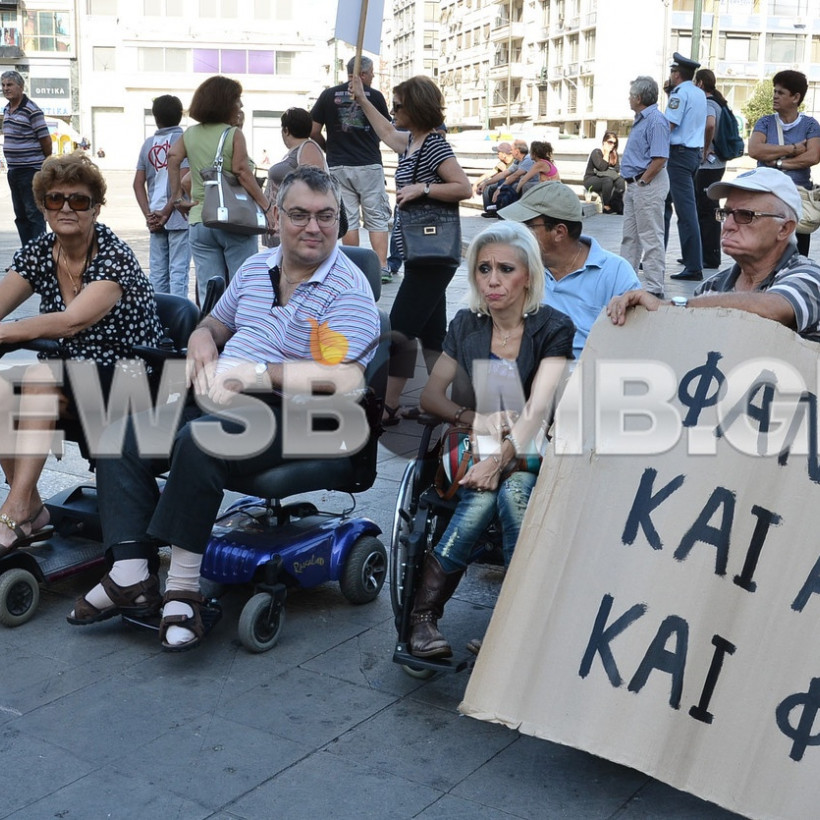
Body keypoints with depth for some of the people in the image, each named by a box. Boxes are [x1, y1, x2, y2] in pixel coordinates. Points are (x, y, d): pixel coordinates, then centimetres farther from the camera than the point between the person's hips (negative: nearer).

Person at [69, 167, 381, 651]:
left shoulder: (348, 291, -9)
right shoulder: (257, 268, 16)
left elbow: (343, 381, -22)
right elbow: (215, 323, 30)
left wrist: (259, 372, -22)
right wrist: (202, 340, 4)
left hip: (290, 416, -8)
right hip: (217, 394, 8)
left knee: (200, 440, -35)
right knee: (123, 432, -9)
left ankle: (183, 587, -23)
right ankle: (131, 576, -13)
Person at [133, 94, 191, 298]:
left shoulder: (148, 144, 10)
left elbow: (138, 184, 5)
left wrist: (149, 215, 0)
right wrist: (166, 212, -9)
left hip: (155, 219, 4)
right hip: (178, 218, -4)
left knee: (158, 272, 9)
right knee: (178, 271, -3)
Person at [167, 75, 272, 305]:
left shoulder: (190, 134, 10)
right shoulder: (234, 134, -5)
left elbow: (173, 158, -3)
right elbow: (242, 172, -14)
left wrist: (177, 197, 2)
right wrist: (266, 207, -12)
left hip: (199, 221, 5)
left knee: (207, 293, 6)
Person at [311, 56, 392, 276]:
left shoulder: (329, 95, 2)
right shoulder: (375, 96, -2)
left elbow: (313, 131, 2)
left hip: (338, 167, 2)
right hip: (369, 166, -2)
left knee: (348, 219, 7)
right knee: (377, 218, 4)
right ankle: (382, 267, -1)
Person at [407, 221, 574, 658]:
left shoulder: (553, 328, -6)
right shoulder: (465, 326, 5)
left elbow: (537, 411, -18)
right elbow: (430, 395, 5)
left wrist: (500, 458, -34)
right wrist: (475, 419, -15)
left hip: (532, 453, -2)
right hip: (472, 447, 2)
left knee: (512, 489, -35)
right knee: (486, 493, -32)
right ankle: (423, 614, -31)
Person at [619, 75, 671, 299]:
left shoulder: (655, 120, -16)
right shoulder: (641, 119, 16)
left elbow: (660, 158, -24)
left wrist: (642, 182, -19)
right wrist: (632, 184, 16)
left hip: (648, 185, -11)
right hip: (635, 185, 11)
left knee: (651, 238, -7)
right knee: (629, 236, 16)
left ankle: (654, 288, -4)